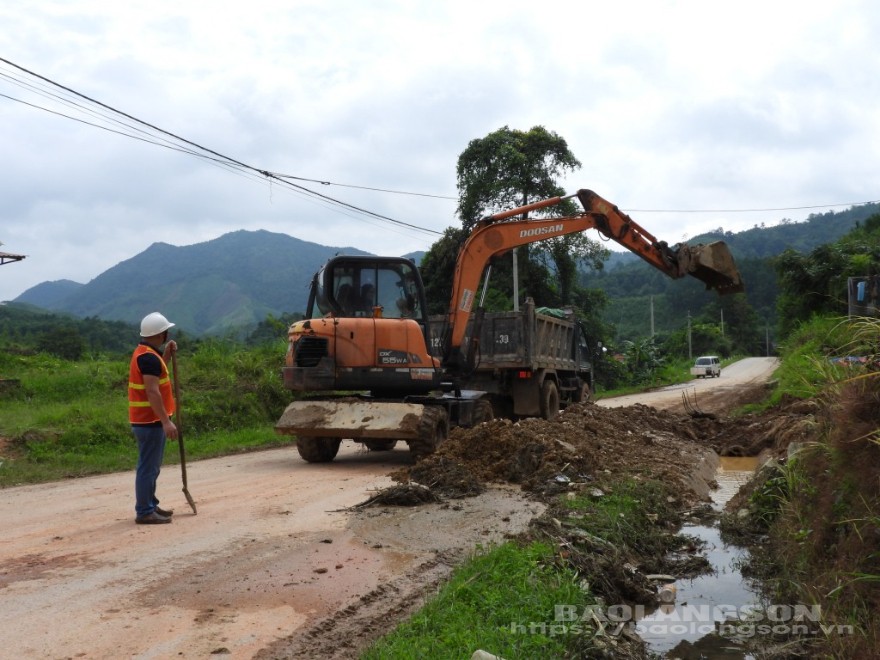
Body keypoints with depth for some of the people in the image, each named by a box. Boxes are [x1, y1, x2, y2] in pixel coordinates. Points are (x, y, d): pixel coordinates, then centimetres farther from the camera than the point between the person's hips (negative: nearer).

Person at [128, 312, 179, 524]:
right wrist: (166, 421, -26)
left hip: (148, 419, 10)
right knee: (148, 467, -4)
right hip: (150, 421, -10)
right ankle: (144, 512, 1)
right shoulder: (149, 357, -19)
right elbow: (152, 392, -25)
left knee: (151, 466, 18)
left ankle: (150, 505, 27)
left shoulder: (145, 353, 12)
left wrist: (167, 355, 15)